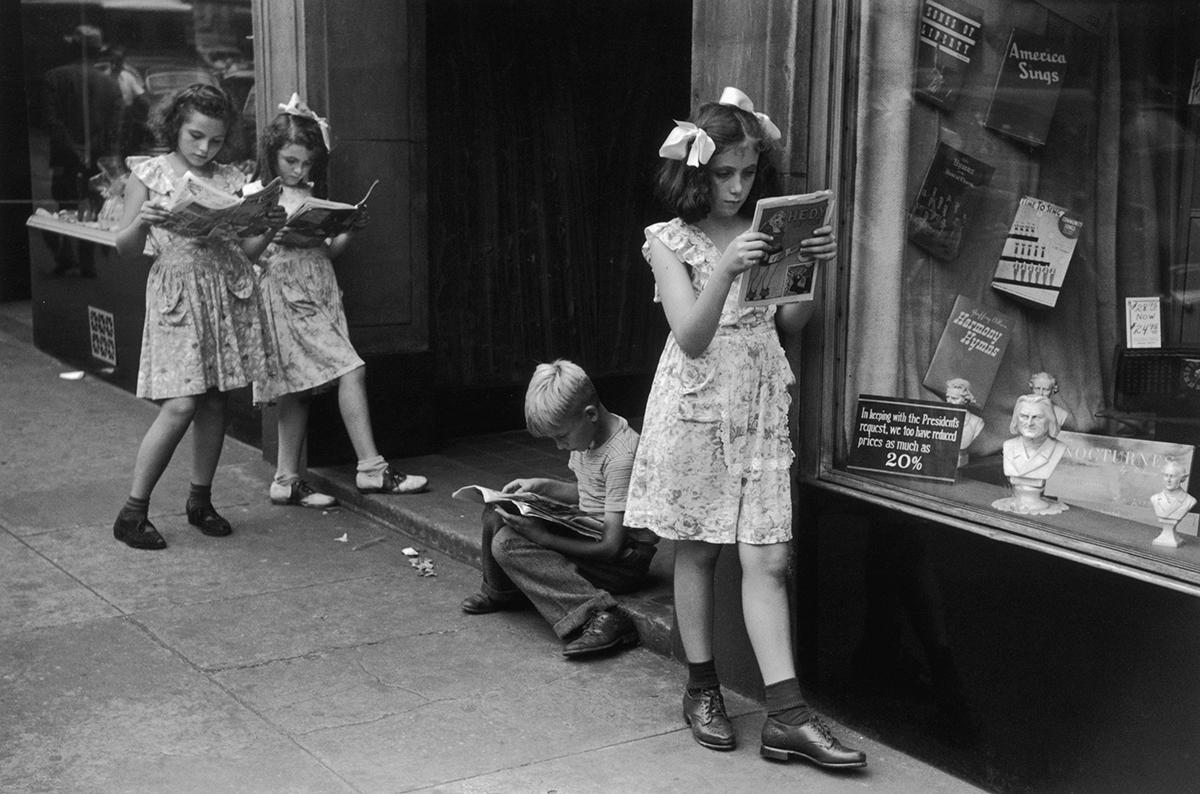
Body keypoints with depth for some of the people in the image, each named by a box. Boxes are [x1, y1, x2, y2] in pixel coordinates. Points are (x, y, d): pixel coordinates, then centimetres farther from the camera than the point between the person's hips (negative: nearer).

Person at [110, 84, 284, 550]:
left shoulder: (230, 180, 10)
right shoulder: (148, 174, 2)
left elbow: (244, 250, 13)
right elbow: (125, 249, 0)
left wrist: (268, 227, -6)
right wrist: (142, 222, -20)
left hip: (230, 293, 4)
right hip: (177, 294, -4)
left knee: (215, 403, 7)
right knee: (181, 404, -12)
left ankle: (200, 501, 22)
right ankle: (133, 511, 0)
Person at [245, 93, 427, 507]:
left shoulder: (311, 195, 15)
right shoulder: (256, 195, -2)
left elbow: (327, 251, 15)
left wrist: (349, 230, -2)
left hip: (319, 295, 6)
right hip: (284, 297, -6)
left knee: (299, 389, 7)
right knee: (350, 369, -14)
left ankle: (287, 480, 13)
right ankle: (372, 469, -10)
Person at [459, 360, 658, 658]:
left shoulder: (621, 456, -26)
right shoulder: (586, 433, 2)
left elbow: (611, 545, -26)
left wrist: (542, 537, -28)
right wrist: (540, 486, 2)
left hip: (624, 558, -10)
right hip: (589, 531, 10)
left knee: (508, 544, -24)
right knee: (496, 511, 7)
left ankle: (599, 616, -31)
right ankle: (502, 590, 27)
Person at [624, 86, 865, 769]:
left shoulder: (765, 232, 9)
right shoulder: (671, 241, -2)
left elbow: (790, 324, 8)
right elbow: (692, 336, -13)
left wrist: (815, 269, -8)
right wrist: (727, 270, -28)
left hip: (762, 405, 3)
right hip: (697, 406, -3)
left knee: (769, 559, -3)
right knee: (698, 553, 7)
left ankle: (788, 714, -5)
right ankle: (703, 690, 22)